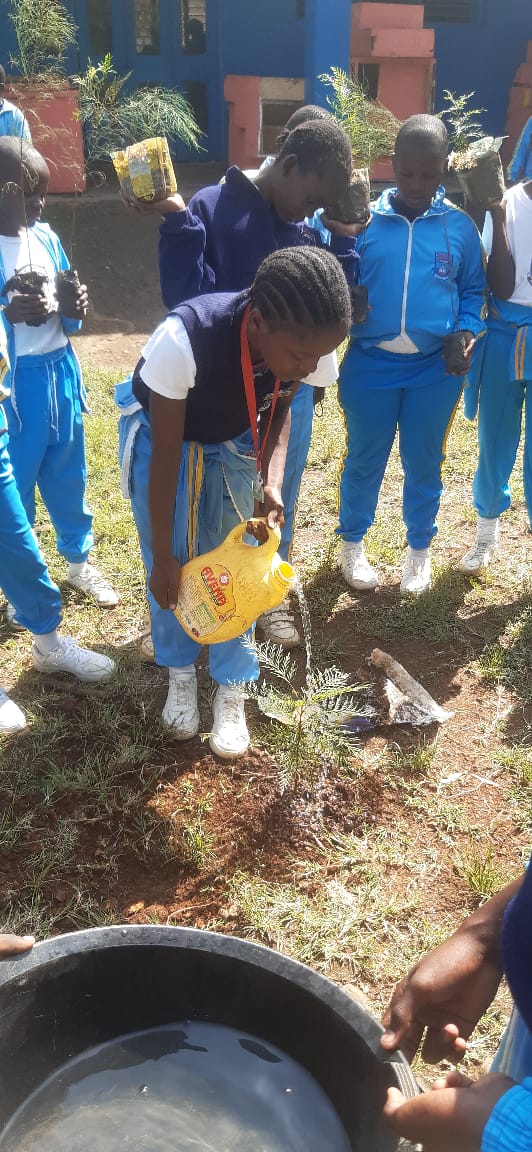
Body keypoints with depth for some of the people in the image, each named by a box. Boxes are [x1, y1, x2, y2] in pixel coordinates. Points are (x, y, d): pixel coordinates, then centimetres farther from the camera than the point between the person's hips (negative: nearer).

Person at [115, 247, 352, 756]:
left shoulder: (297, 340, -27)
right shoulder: (183, 339, -41)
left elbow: (278, 410, -5)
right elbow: (166, 456, -29)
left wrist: (273, 481, -23)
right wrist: (162, 558, -21)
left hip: (232, 443, 3)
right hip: (160, 434, -3)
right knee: (171, 565, 1)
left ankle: (231, 689, 16)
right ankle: (180, 673, 24)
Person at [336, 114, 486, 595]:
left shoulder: (460, 227, 0)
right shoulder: (364, 221, -3)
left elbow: (473, 290, 9)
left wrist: (467, 331, -8)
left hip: (436, 370, 1)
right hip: (370, 365, -1)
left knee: (424, 462, 12)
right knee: (365, 459, 12)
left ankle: (419, 548, 33)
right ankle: (352, 542, 33)